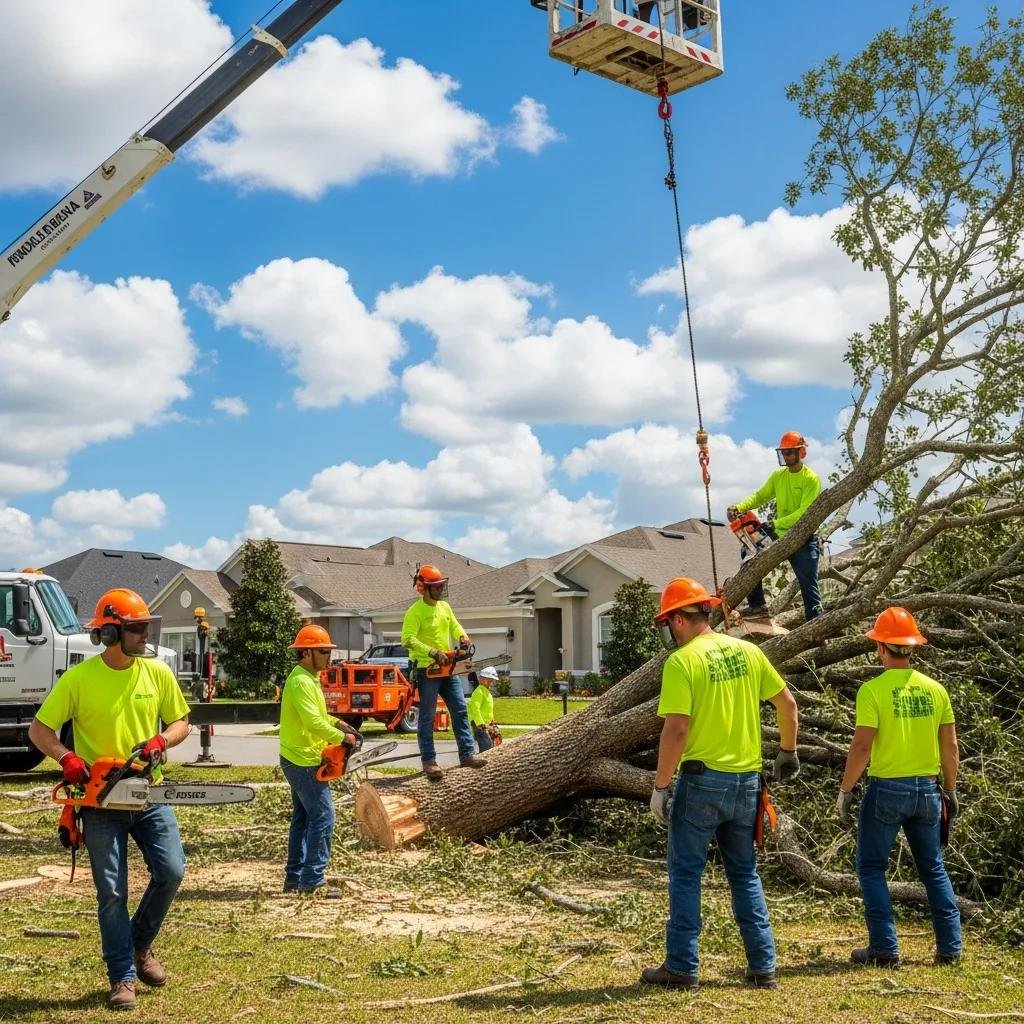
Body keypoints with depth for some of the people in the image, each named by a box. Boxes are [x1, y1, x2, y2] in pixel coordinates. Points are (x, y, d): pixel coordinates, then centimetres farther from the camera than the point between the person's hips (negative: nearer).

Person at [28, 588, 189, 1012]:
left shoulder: (158, 673, -2)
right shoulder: (78, 679, -10)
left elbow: (180, 722, 8)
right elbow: (39, 729, -3)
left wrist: (160, 741, -14)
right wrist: (66, 758, -22)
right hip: (101, 802, -3)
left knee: (171, 871, -3)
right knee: (112, 892, 1)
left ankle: (140, 944, 23)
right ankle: (123, 977, 13)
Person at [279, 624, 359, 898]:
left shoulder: (309, 678, 14)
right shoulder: (301, 681, -19)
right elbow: (313, 722, -28)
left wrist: (336, 723, 10)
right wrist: (341, 738, -21)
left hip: (298, 760, 11)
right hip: (304, 761, -11)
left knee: (303, 818, 14)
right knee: (323, 817, -9)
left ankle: (294, 877, 19)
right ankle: (313, 880, -6)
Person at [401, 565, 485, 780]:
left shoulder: (444, 607, 10)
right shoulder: (415, 611, -13)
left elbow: (454, 626, 23)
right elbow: (408, 639, -23)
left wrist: (462, 636, 0)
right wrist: (432, 653, -30)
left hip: (447, 669, 7)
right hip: (426, 671, -7)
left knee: (460, 711, 3)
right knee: (427, 718, 0)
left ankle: (467, 754, 7)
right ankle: (428, 761, 4)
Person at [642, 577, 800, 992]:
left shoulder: (681, 661, -12)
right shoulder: (747, 651, 5)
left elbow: (676, 729, -18)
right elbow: (787, 703, 11)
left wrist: (660, 786, -10)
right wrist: (788, 751, 25)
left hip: (702, 779, -5)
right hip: (746, 781, 6)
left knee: (685, 873, 6)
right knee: (745, 874, 16)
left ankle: (682, 967, 9)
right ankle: (762, 967, 17)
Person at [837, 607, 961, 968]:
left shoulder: (873, 690, -12)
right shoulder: (935, 689, 2)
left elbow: (861, 747, -16)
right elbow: (950, 747, 6)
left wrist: (845, 790, -6)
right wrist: (950, 790, 17)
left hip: (887, 790, -5)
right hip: (927, 790, 5)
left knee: (871, 869, 8)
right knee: (934, 869, 17)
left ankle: (885, 949, 4)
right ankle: (950, 947, 16)